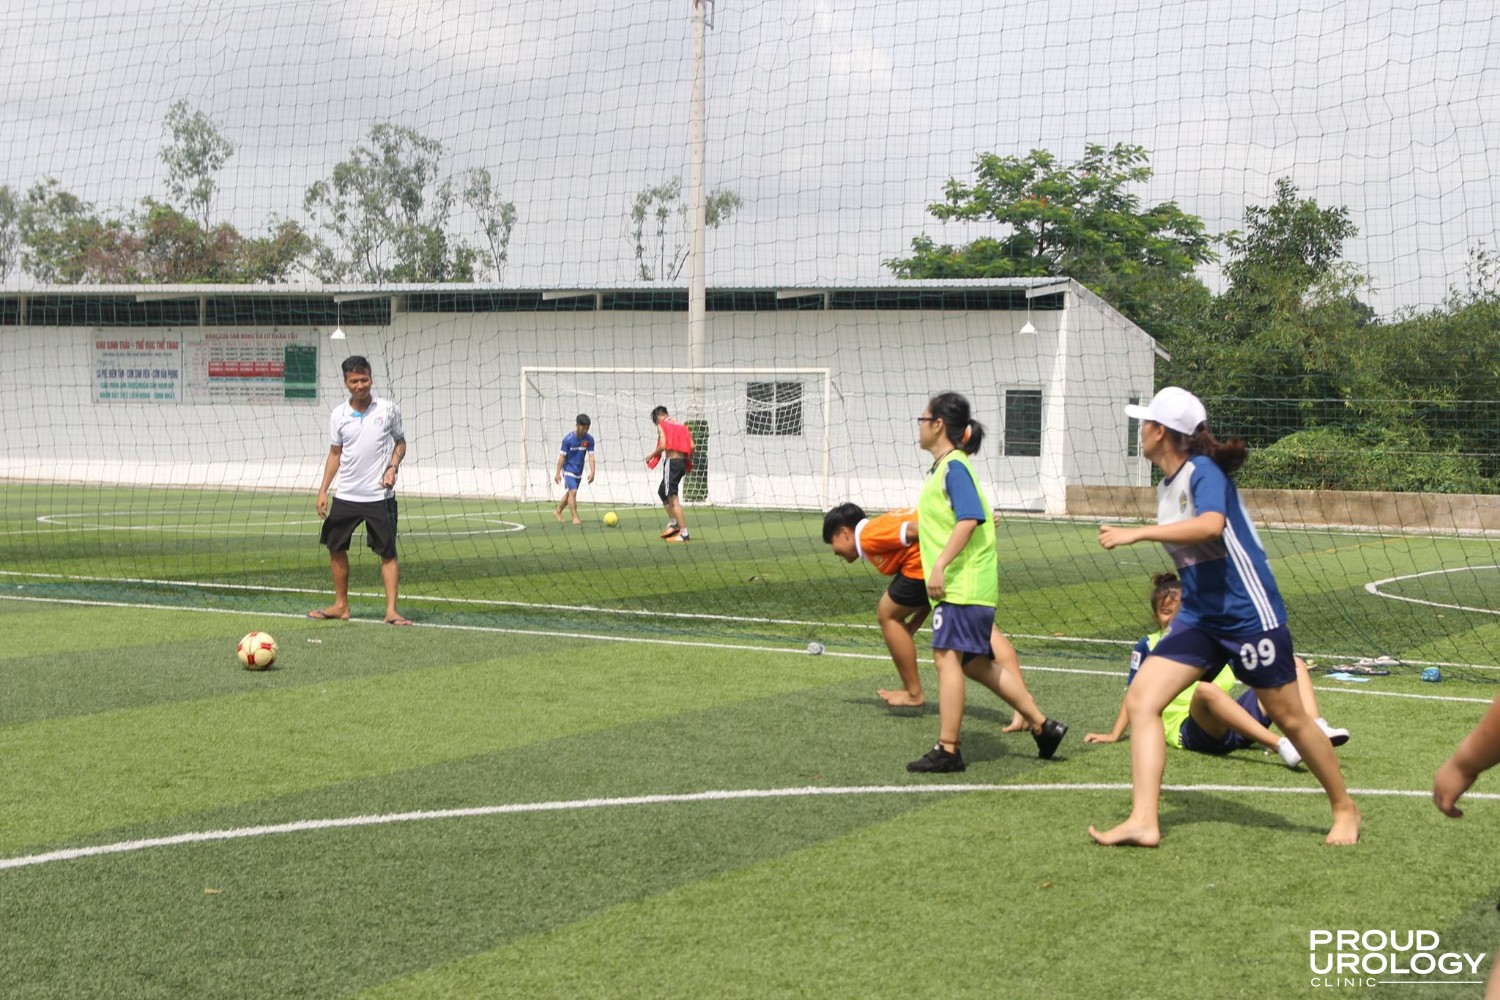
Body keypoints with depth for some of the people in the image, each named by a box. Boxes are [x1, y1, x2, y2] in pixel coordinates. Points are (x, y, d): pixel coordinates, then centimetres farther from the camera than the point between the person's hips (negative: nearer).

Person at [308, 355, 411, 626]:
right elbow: (335, 454, 11)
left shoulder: (388, 410, -2)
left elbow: (400, 442, 9)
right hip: (345, 495, 3)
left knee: (388, 552, -3)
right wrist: (323, 491, 6)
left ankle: (391, 611, -1)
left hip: (379, 495, -3)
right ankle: (341, 605, 21)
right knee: (336, 548, 7)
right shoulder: (338, 415, 3)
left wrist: (393, 467, -9)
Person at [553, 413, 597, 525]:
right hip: (569, 469, -5)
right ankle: (575, 518, -12)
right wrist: (558, 473, -12)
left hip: (579, 470, 5)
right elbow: (562, 456, -13)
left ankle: (557, 511, 34)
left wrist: (592, 472, -15)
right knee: (573, 491, -15)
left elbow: (591, 456, -6)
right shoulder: (568, 438, -18)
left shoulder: (589, 439, -7)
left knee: (569, 493, 15)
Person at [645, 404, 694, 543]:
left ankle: (684, 534, -14)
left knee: (673, 499, -9)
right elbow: (691, 446, 7)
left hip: (671, 462, -8)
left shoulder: (662, 425, -1)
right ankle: (673, 524, 26)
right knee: (662, 491, 25)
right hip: (682, 462, 8)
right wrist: (689, 462, 19)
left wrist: (651, 456, 2)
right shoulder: (680, 425, 18)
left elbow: (662, 446, -14)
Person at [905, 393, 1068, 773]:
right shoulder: (943, 466, 18)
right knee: (975, 662, 14)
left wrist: (940, 564, -28)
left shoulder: (954, 466, -12)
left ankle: (947, 750, -9)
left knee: (947, 656, -10)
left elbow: (969, 519, -23)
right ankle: (1042, 724, 20)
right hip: (959, 582, 10)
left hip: (963, 584, -10)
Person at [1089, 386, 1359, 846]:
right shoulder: (1166, 486, 9)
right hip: (1198, 617, 8)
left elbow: (1211, 525, -37)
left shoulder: (1204, 471, -16)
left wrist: (1136, 533, -36)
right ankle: (1143, 821, -13)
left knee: (1290, 718, 4)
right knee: (1141, 699, -9)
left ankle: (1344, 809, 26)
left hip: (1249, 614, -8)